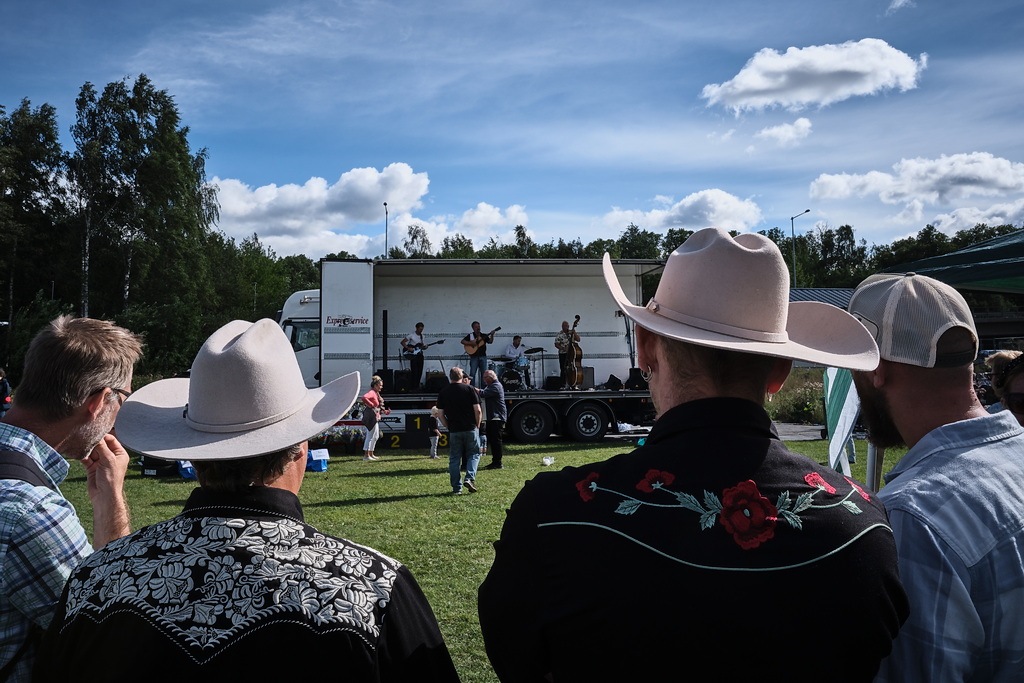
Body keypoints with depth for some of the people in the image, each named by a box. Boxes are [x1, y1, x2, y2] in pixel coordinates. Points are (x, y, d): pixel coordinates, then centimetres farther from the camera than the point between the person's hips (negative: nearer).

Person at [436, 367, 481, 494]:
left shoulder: (443, 393, 4)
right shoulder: (469, 389, -2)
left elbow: (440, 415, 2)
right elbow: (478, 410, -7)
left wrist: (449, 426, 13)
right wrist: (477, 425, 7)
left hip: (454, 431, 2)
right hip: (471, 429, -1)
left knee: (454, 459, 8)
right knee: (473, 454, 12)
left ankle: (456, 488, 7)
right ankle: (470, 478, -8)